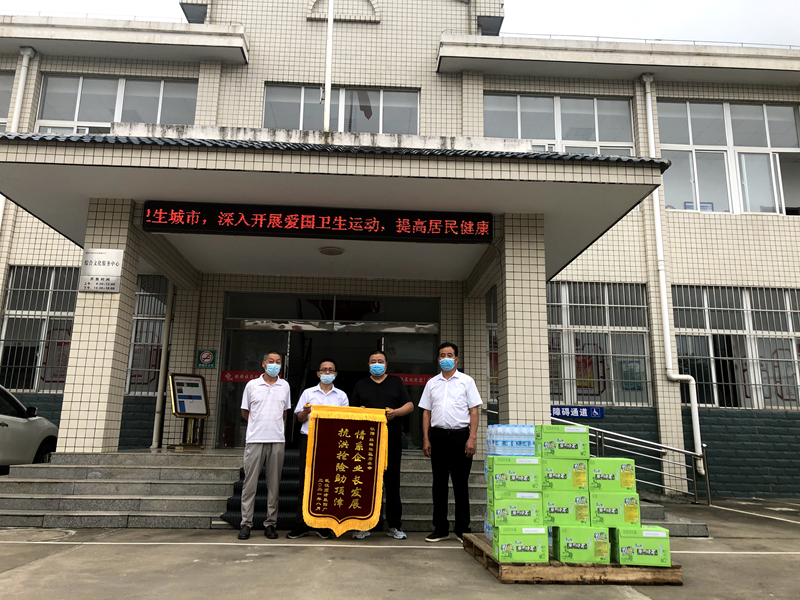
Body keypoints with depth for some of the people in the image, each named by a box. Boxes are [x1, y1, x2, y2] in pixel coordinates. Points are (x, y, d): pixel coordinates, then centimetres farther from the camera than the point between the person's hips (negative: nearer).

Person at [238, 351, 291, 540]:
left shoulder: (284, 386, 9)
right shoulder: (252, 385, 4)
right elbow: (245, 412, 11)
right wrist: (259, 425, 10)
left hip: (277, 441, 2)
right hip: (255, 440, -2)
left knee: (274, 484, 4)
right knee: (250, 482, 0)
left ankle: (270, 523, 12)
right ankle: (246, 524, 7)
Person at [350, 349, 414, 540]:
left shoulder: (396, 382, 14)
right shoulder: (361, 385, 17)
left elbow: (409, 405, 7)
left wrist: (395, 412, -12)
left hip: (392, 439, 0)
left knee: (392, 482, 2)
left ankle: (394, 525, 10)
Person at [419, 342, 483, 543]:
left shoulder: (466, 381, 6)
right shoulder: (432, 383, 13)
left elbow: (474, 411, 1)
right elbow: (426, 412, 12)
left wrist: (472, 438, -8)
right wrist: (426, 439, 4)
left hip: (460, 435, -2)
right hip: (438, 436, 3)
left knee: (461, 484, 2)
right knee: (439, 483, 7)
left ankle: (462, 529, 11)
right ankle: (440, 528, 15)